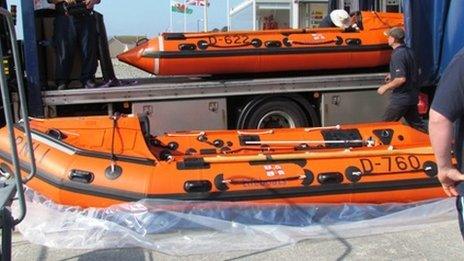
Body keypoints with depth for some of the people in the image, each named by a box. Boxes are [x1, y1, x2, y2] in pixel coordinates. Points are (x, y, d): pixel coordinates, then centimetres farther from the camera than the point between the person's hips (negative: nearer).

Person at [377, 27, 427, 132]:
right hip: (412, 95, 9)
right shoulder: (408, 51, 9)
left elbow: (401, 79, -26)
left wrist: (385, 87, -15)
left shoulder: (397, 55, -19)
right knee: (416, 124, 16)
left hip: (401, 97, -9)